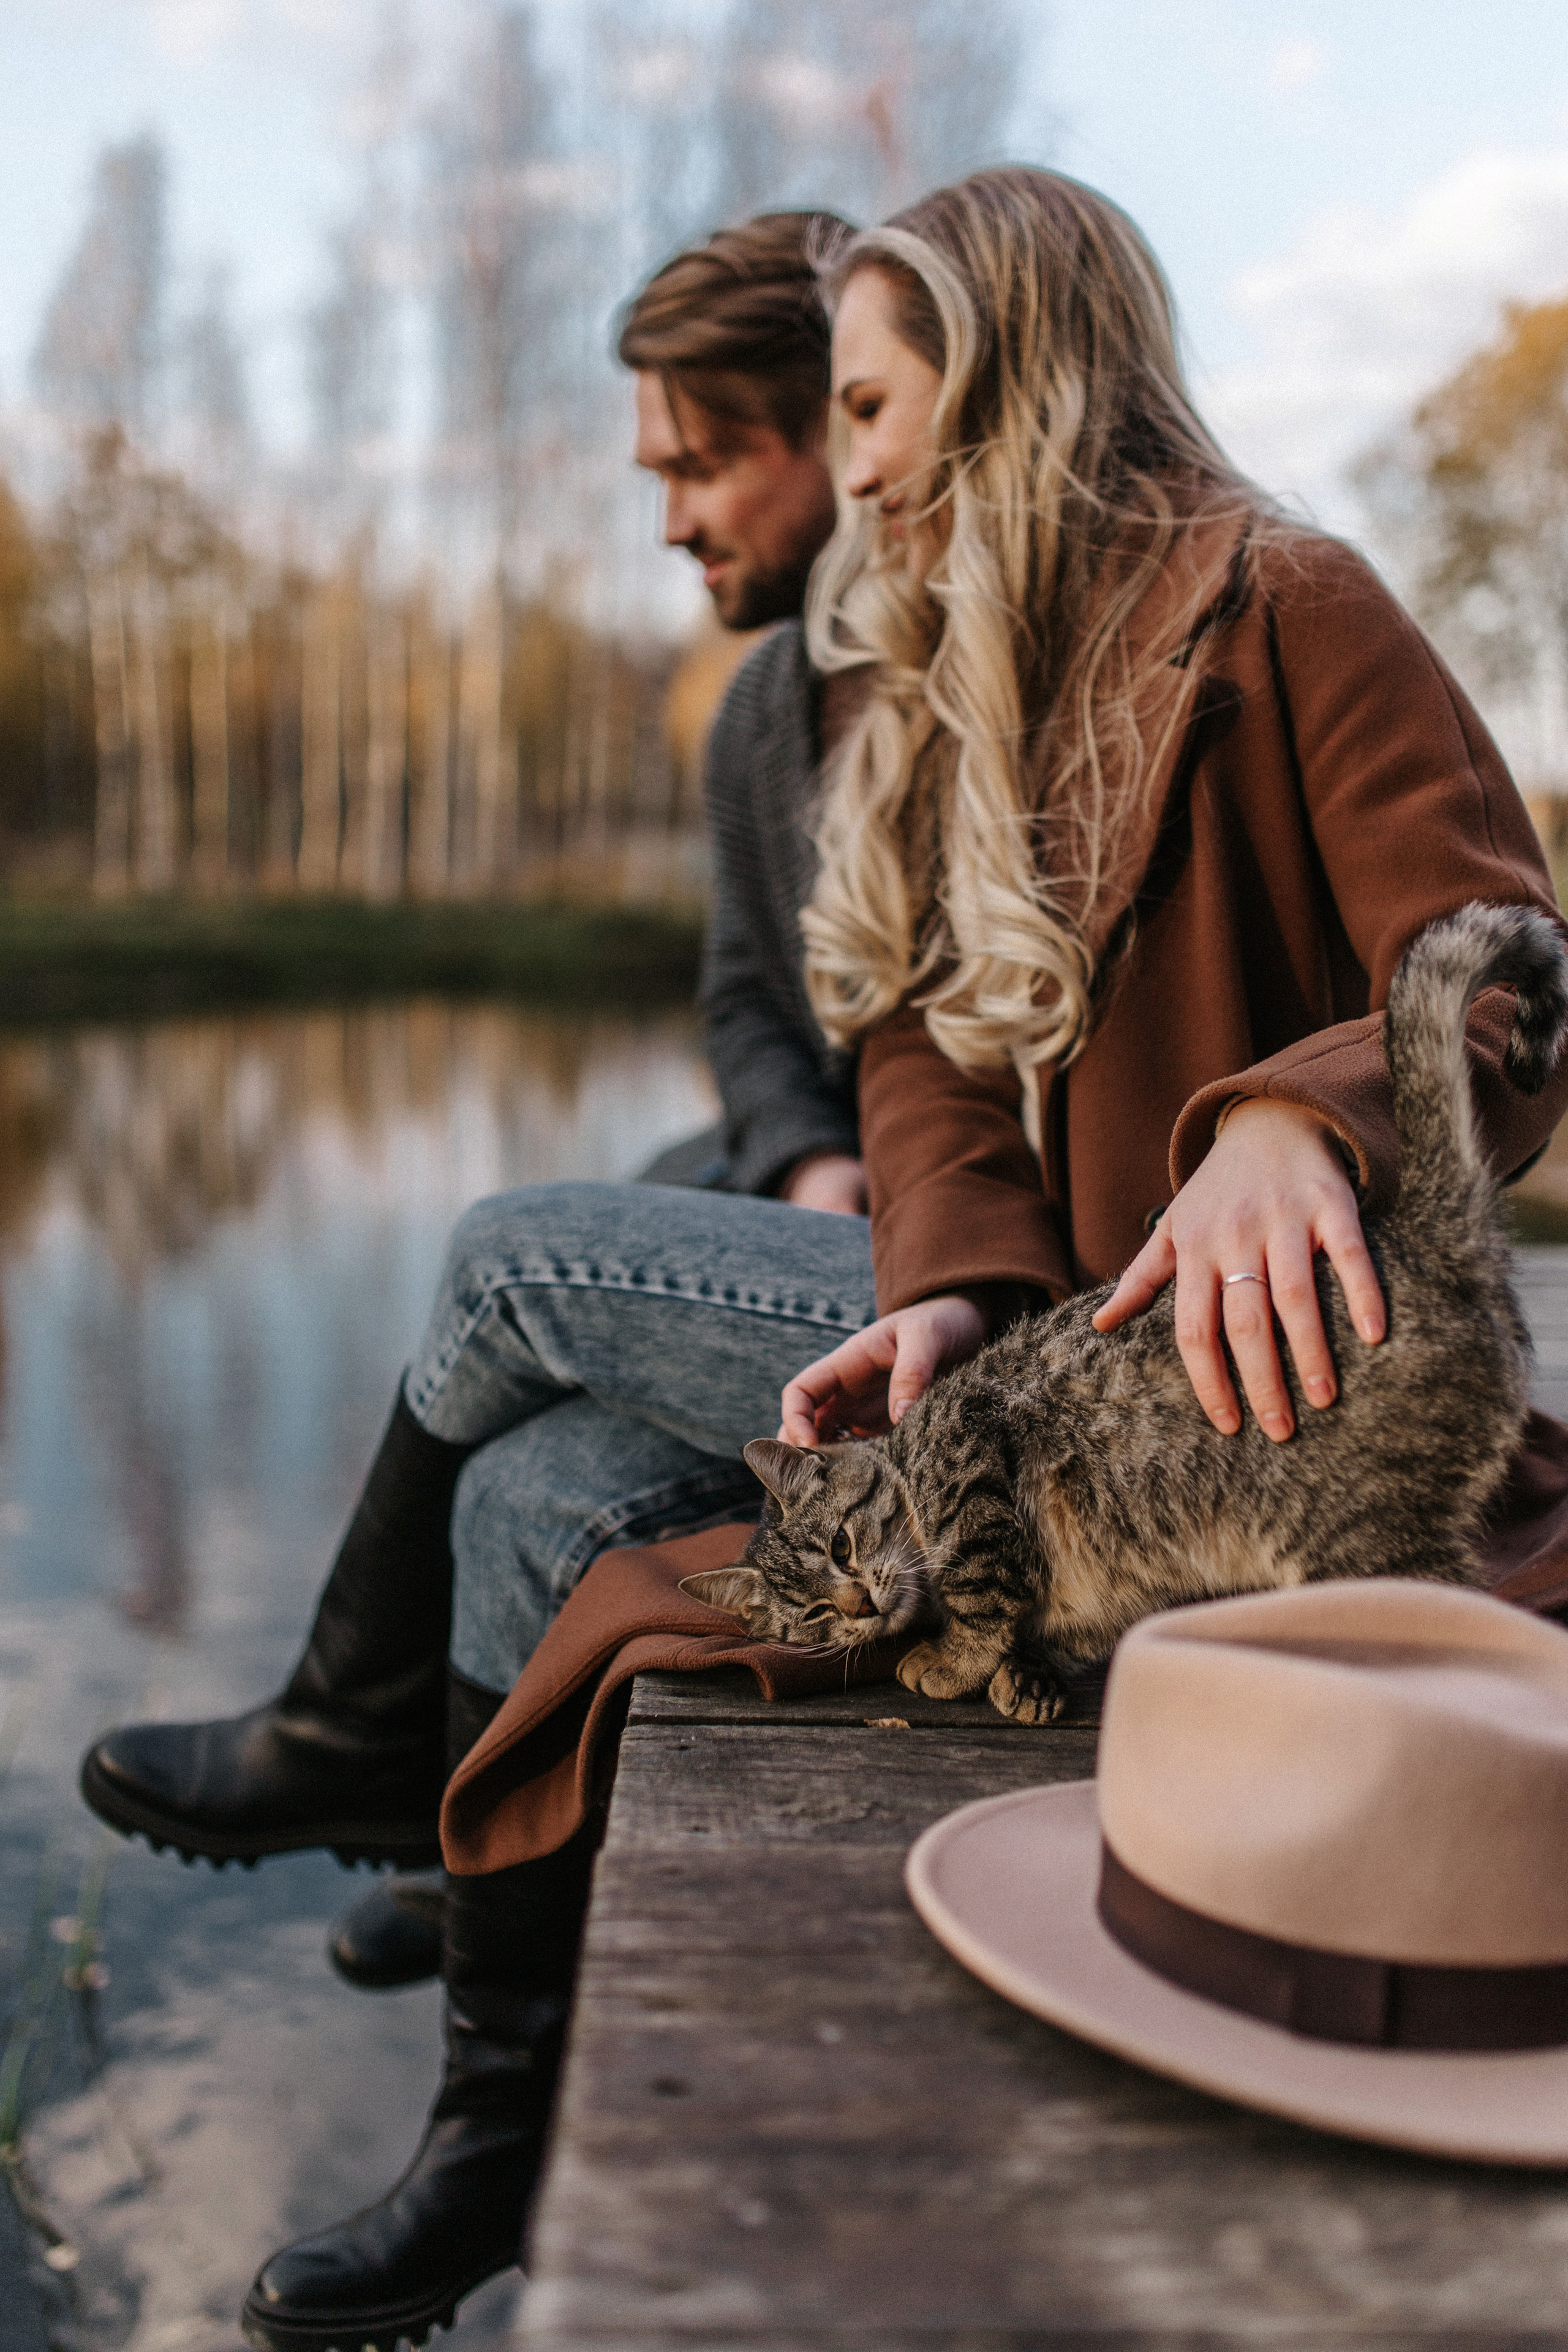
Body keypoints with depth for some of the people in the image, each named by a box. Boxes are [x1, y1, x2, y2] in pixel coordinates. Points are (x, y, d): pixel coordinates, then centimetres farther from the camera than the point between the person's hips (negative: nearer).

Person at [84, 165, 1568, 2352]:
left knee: (516, 1255, -7)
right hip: (1018, 1319, 8)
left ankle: (348, 1730, 24)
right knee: (547, 1488, -4)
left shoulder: (1277, 609, -10)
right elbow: (929, 1051, 4)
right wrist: (954, 1288, -16)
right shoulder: (962, 692, 15)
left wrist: (1288, 1114, -41)